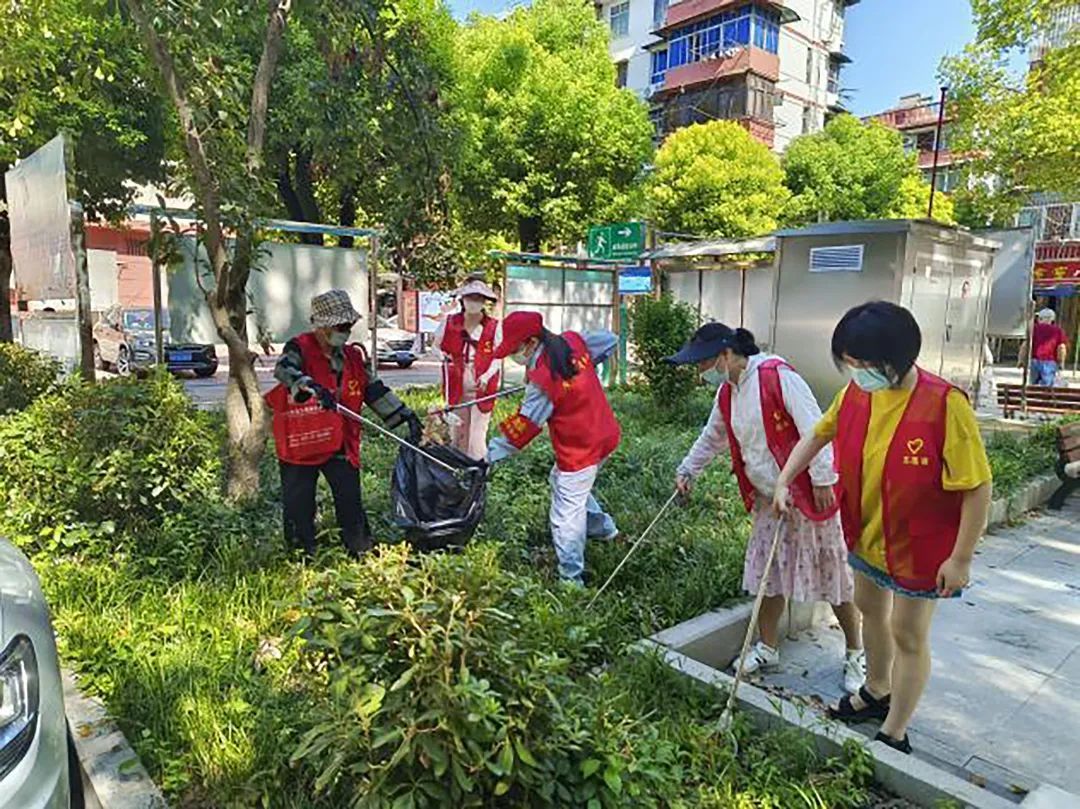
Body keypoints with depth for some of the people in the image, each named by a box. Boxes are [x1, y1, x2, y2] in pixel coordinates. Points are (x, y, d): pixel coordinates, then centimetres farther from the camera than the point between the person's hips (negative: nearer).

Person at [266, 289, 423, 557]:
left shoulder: (354, 356, 7)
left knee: (351, 503, 7)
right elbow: (284, 370, -31)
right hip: (300, 445, -4)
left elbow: (375, 391, 12)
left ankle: (361, 553, 18)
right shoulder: (299, 349, -9)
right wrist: (313, 388, -50)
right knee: (299, 509, 8)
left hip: (341, 446, 4)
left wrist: (405, 416, 4)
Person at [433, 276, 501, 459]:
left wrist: (487, 376, -16)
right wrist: (446, 359, -2)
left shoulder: (494, 327, -3)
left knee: (477, 437, -5)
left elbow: (498, 357, -1)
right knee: (457, 433, 13)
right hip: (456, 389, 3)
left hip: (482, 389, -3)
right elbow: (437, 346, 15)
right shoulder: (449, 322, 2)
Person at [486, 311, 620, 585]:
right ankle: (602, 527, 47)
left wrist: (491, 454, -16)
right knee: (562, 481, 31)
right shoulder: (574, 341, -5)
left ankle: (572, 579, 13)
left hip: (579, 451, -9)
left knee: (566, 516, 3)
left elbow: (522, 427, -22)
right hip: (604, 435, 9)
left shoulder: (542, 380, -26)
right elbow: (610, 340, 11)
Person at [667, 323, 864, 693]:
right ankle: (768, 648, 31)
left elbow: (813, 428, -23)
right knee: (767, 572, 14)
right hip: (768, 497, 8)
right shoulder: (726, 394, 6)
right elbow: (713, 438, 21)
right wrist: (687, 470, 23)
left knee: (830, 573, 6)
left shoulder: (777, 375, -21)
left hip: (808, 495, -8)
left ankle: (856, 654, 25)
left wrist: (823, 479, -22)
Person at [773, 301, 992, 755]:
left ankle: (894, 735, 29)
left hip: (919, 546, -6)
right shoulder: (856, 393, -9)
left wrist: (961, 558, -19)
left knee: (908, 634, 9)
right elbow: (817, 436, 9)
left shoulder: (944, 404, -28)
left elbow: (977, 487, -22)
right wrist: (784, 482, 1)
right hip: (866, 534, 6)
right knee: (870, 610, 24)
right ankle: (877, 693, 50)